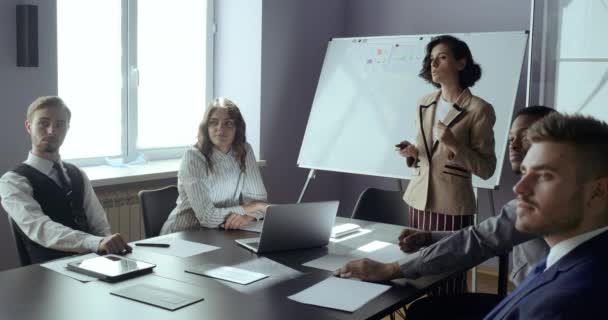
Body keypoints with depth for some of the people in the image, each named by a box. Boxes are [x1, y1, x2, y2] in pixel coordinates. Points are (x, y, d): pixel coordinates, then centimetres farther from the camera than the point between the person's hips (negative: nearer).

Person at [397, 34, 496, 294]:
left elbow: (486, 169, -7)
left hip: (452, 206, -5)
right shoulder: (424, 104, 11)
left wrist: (454, 145, -20)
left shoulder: (478, 109, -7)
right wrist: (412, 154, 0)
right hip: (419, 200, 5)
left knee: (449, 283, -3)